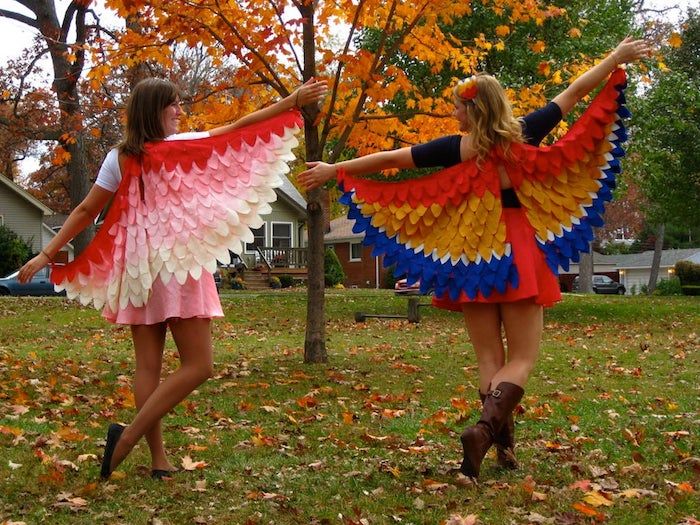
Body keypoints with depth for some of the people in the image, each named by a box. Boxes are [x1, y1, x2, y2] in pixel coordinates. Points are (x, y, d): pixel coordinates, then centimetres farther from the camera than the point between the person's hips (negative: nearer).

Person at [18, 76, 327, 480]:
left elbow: (86, 211, 6)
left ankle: (159, 458, 9)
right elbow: (241, 129, -3)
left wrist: (48, 254, 12)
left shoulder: (119, 158, 6)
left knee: (149, 365, 8)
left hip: (137, 268, 6)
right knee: (198, 365, -2)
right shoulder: (185, 146, -5)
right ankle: (130, 435, -10)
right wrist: (294, 101, 0)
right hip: (176, 265, -6)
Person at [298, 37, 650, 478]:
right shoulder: (524, 136, -2)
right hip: (519, 258, -1)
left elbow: (387, 159, 2)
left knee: (489, 359, 10)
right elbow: (576, 92, 6)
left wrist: (334, 170, 11)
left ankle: (504, 443, 7)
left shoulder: (455, 149, -3)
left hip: (471, 261, 1)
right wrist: (619, 57, 17)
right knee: (521, 357, 1)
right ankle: (487, 426, -24)